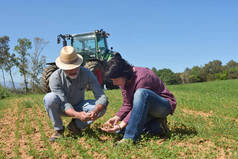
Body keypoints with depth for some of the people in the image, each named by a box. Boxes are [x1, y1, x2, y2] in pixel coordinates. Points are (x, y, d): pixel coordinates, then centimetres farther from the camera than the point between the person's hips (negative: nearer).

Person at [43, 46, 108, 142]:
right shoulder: (55, 78, -27)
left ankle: (75, 125, -4)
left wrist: (95, 111, -50)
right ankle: (58, 130, -13)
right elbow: (64, 104, -29)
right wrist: (78, 115, -49)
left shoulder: (87, 74, -24)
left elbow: (102, 97, -28)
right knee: (49, 98, -34)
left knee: (102, 106, -25)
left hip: (79, 107, 2)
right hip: (62, 109, -1)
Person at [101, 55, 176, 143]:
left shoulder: (142, 78, -28)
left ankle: (130, 138, -36)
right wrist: (117, 117, -20)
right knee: (121, 129, -4)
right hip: (147, 109, 8)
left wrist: (121, 125, -34)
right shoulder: (124, 80, -4)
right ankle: (157, 126, 0)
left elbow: (139, 101, -30)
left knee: (140, 93, -38)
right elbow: (127, 105, -3)